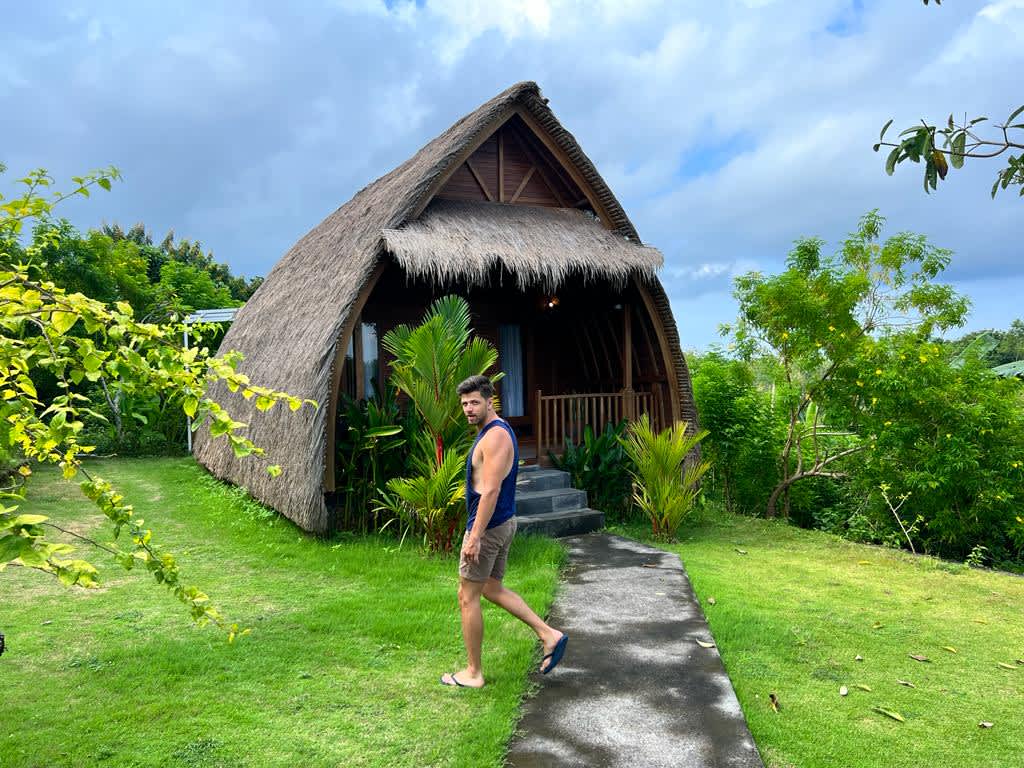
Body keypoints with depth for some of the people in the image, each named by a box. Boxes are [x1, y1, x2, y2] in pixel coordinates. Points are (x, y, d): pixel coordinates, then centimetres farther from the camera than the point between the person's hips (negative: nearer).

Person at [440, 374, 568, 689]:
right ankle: (549, 635, 17)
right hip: (503, 523, 10)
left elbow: (491, 490, -26)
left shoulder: (495, 436, -20)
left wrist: (475, 536, -25)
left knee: (467, 597, 2)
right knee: (492, 589, 19)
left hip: (488, 527, -10)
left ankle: (473, 672, 14)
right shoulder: (495, 432, 12)